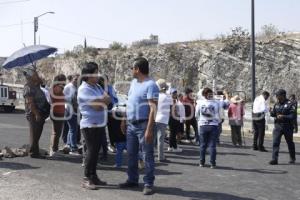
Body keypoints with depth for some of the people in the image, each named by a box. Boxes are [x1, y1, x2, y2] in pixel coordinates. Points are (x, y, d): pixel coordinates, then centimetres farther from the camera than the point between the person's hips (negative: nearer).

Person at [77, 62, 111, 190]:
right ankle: (86, 179, -1)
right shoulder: (84, 89, -13)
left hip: (100, 124, 8)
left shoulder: (97, 87, 14)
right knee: (91, 151, -7)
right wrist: (103, 100, -1)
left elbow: (108, 100, 5)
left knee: (96, 151, 12)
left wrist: (99, 101, -12)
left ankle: (93, 176, 21)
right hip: (90, 125, -8)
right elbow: (97, 106, -20)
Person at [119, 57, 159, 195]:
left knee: (147, 155, 0)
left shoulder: (150, 85, -15)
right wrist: (124, 120, 18)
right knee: (131, 154, 14)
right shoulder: (133, 82, 12)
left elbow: (153, 108, -20)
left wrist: (149, 129, -25)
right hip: (131, 124, 8)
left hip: (143, 125, -8)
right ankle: (132, 180, 26)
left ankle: (148, 184, 7)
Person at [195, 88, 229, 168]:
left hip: (203, 126, 2)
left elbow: (196, 115, 3)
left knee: (203, 145, 12)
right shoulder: (217, 103, -9)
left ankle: (202, 162, 16)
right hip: (213, 126, -1)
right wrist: (226, 95, 21)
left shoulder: (199, 103, -5)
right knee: (212, 145, 3)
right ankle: (212, 164, 3)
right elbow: (226, 103, 4)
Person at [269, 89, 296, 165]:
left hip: (287, 126, -3)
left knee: (290, 143, 12)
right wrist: (272, 112, -8)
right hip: (277, 125, 4)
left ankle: (292, 159, 30)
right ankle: (274, 159, -9)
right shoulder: (276, 104, 8)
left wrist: (283, 116, -26)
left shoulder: (290, 104, -8)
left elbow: (292, 116, -13)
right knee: (275, 142, -8)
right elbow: (273, 114, 14)